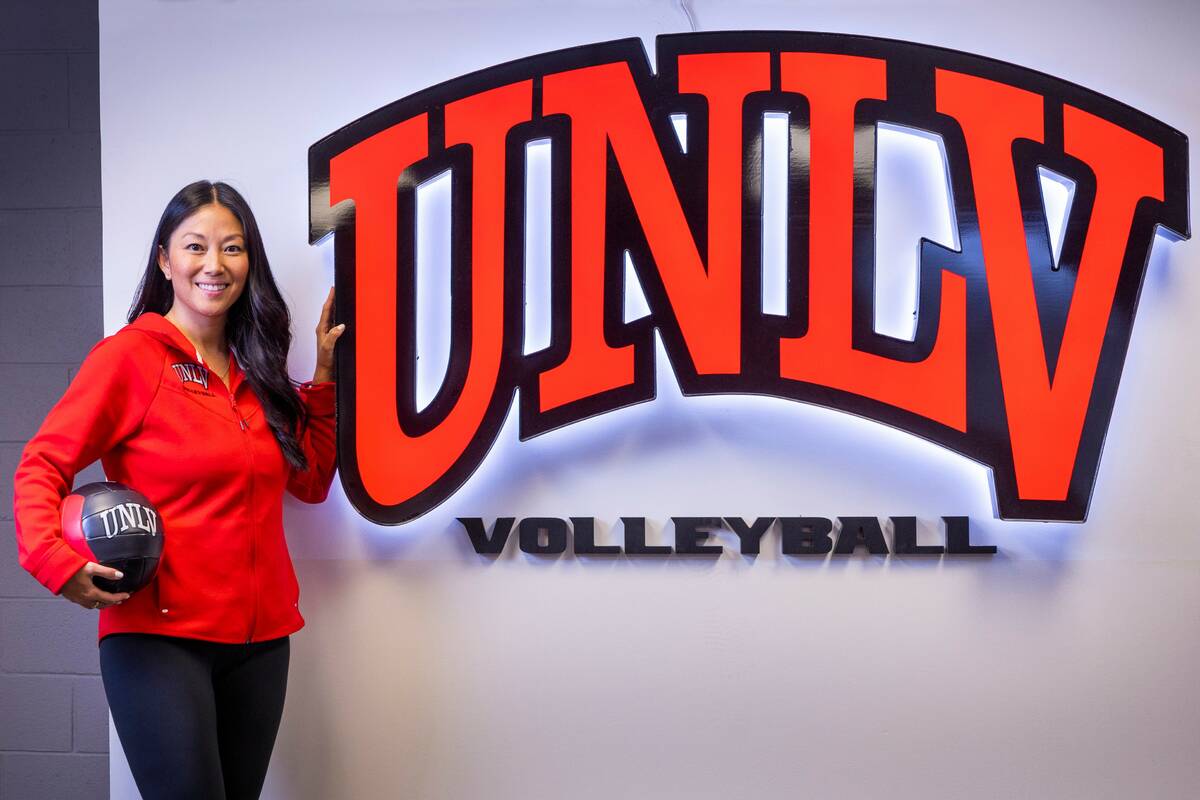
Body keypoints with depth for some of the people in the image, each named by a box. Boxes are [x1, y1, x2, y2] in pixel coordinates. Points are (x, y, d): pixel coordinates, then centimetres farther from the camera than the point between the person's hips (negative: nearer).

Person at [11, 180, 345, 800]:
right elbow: (42, 467, -8)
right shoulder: (129, 355, -4)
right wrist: (54, 560, -24)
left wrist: (323, 376, 9)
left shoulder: (253, 370, 14)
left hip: (259, 638, 6)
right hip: (159, 635, -6)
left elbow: (310, 481, 16)